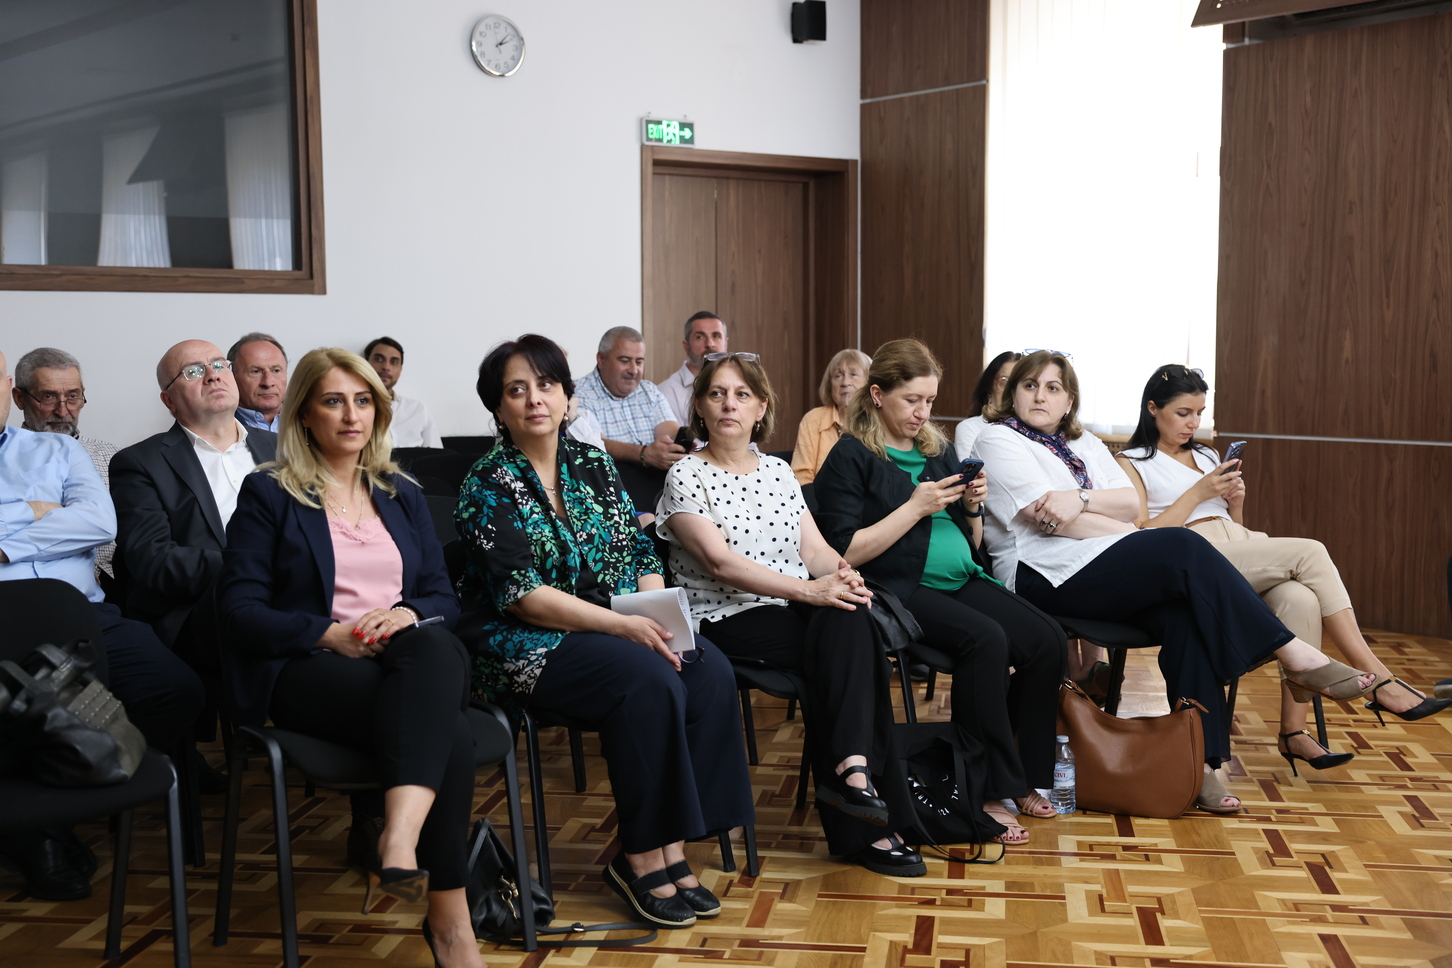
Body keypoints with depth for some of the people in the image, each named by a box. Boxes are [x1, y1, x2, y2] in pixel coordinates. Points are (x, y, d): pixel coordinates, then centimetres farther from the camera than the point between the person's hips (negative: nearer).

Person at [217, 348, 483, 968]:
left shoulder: (402, 495, 22)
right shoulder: (268, 494, 9)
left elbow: (444, 596, 16)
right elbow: (240, 608, 0)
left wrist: (409, 613, -9)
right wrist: (329, 633, -15)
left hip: (412, 653, 4)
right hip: (309, 668, -4)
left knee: (433, 648, -38)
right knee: (447, 735, -35)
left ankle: (401, 834, -51)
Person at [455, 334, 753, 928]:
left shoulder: (593, 464, 10)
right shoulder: (489, 488, -7)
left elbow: (641, 552, 9)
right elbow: (520, 595, -16)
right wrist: (625, 625, -24)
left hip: (625, 628, 6)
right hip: (527, 647, -6)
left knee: (711, 671, -20)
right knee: (650, 681, -30)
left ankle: (671, 847, -14)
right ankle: (639, 858, -15)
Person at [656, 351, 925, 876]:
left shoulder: (778, 471, 17)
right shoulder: (685, 475, 0)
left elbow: (814, 547, 10)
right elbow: (720, 561, -13)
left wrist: (841, 572, -15)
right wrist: (808, 589, -23)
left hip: (799, 611, 5)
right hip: (727, 619, -5)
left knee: (847, 615, -29)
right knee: (852, 643, -28)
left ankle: (849, 770, -33)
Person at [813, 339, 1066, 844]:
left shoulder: (938, 451, 18)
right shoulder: (850, 458, -2)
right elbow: (845, 552, -12)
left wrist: (972, 507, 1)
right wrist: (915, 508, -13)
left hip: (961, 581, 7)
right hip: (898, 589, -7)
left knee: (1046, 639, -17)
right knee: (986, 640, -31)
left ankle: (1025, 776, -4)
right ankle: (990, 791, -19)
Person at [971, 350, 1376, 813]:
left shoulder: (1085, 443, 26)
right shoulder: (998, 441, 5)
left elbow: (1131, 503, 11)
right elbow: (1050, 519, -8)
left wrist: (1081, 499, -8)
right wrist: (1128, 532, -5)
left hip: (1110, 566, 7)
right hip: (1048, 576, -6)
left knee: (1184, 613, -25)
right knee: (1183, 546, -24)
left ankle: (1198, 759, -27)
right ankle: (1294, 656, -19)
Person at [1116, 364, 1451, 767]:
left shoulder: (1207, 457, 26)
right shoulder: (1131, 463, 8)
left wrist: (1236, 502, 4)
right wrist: (1198, 493, -9)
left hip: (1238, 547, 6)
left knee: (1301, 599, -28)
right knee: (1310, 551, -24)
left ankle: (1293, 732, -27)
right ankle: (1381, 681, -21)